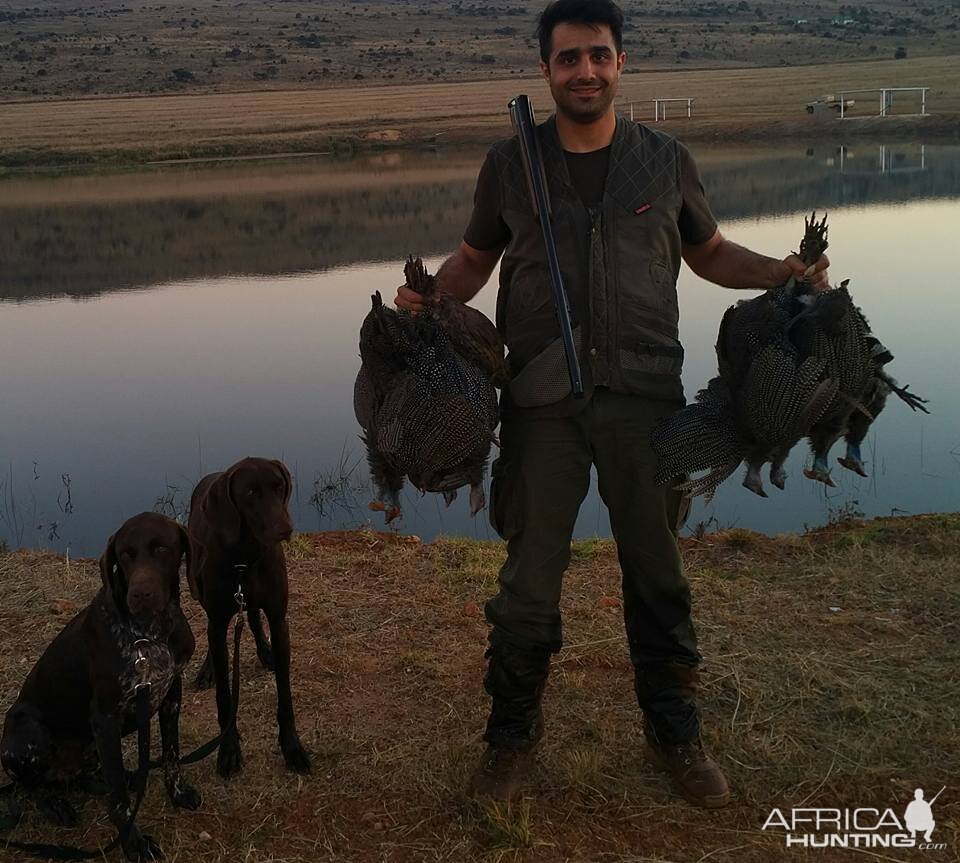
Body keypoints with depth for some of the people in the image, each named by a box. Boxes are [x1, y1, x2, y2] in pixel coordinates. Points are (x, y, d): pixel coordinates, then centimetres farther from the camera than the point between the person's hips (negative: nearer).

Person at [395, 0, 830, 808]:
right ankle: (513, 733, 25)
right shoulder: (509, 164, 5)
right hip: (544, 401, 0)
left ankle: (675, 730, 29)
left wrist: (782, 271, 0)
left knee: (658, 573, 10)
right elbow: (473, 259, 14)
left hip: (644, 395, 1)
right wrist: (428, 294, -6)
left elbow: (711, 254, 17)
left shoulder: (666, 161, 7)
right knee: (530, 575, 4)